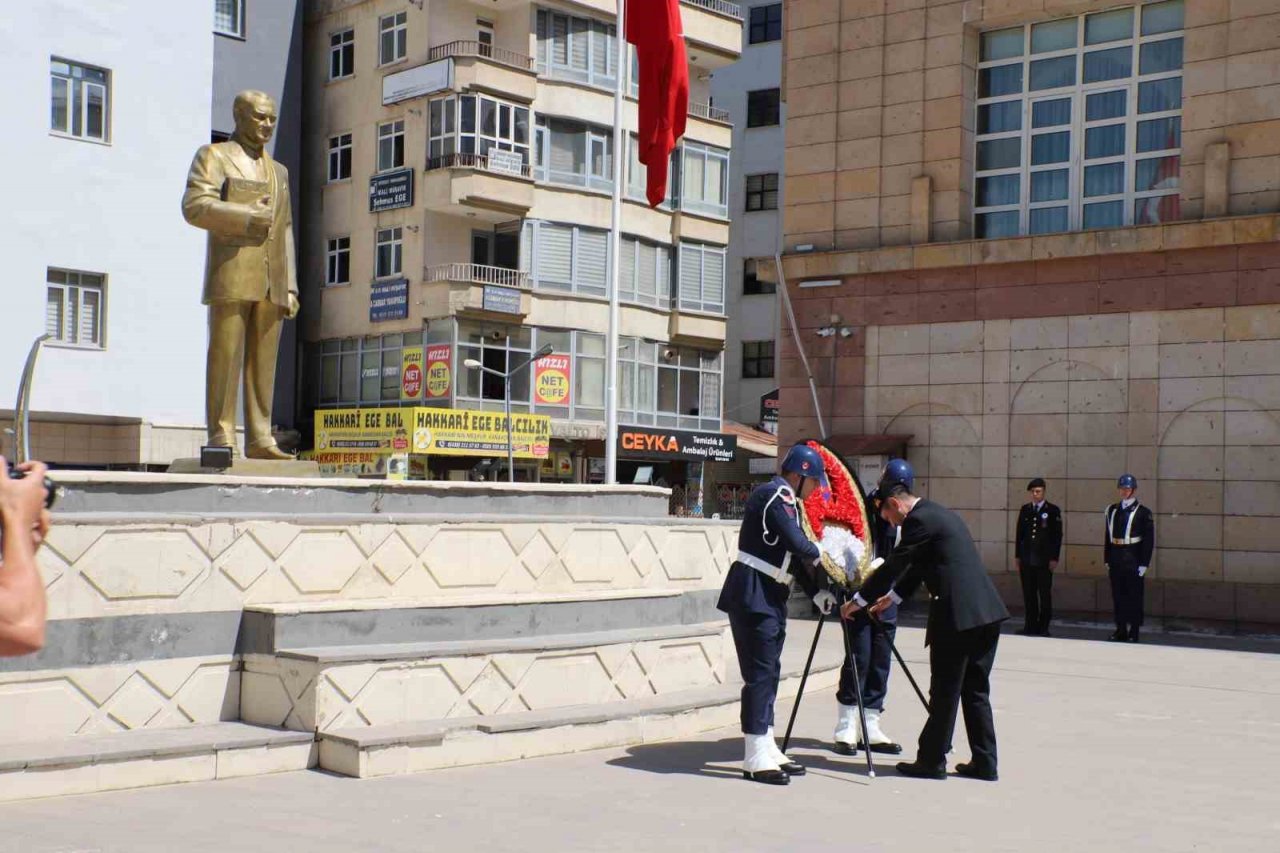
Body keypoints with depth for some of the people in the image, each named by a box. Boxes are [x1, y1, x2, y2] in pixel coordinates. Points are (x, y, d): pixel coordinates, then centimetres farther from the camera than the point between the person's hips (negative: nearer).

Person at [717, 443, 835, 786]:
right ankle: (756, 759, -3)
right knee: (760, 673, -7)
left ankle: (767, 750, 21)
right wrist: (818, 555, -2)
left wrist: (816, 592, 8)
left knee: (769, 673, 13)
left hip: (771, 598, 10)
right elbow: (799, 545, -22)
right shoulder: (774, 495, -14)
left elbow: (794, 558, 17)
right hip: (753, 597, -10)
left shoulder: (786, 500, 17)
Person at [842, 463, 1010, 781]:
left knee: (944, 693, 1)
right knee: (975, 690, 13)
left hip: (957, 614, -9)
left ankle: (931, 760, 9)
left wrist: (858, 601, 5)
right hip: (986, 611, 9)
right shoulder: (938, 513, 21)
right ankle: (984, 762, 15)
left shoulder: (919, 520, -9)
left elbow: (893, 566, -6)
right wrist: (893, 597, 37)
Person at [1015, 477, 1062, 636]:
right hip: (1027, 559, 3)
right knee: (1028, 594, 4)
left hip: (1044, 559, -3)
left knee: (1045, 594, 0)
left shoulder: (1053, 510, 0)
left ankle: (1043, 627, 6)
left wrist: (1054, 558, -7)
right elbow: (1020, 534, 12)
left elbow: (1057, 536, -2)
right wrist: (1017, 556, 8)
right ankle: (1030, 626, 10)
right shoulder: (1025, 509, 10)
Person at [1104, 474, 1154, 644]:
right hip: (1116, 562, 5)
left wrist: (1144, 564, -10)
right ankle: (1121, 630, 17)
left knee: (1134, 596, 1)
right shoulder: (1112, 510, 10)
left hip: (1133, 562, -4)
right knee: (1118, 596, 9)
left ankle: (1134, 632, 8)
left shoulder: (1143, 513, -4)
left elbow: (1149, 540, -6)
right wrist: (1107, 560, 10)